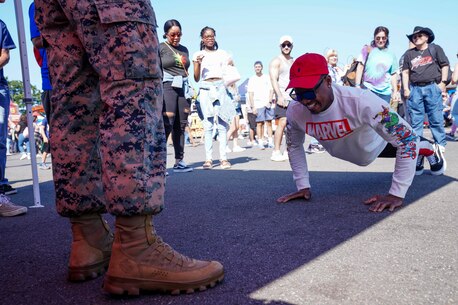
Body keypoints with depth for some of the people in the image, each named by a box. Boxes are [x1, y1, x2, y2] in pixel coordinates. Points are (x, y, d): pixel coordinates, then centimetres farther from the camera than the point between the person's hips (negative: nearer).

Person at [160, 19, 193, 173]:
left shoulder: (184, 49, 20)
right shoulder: (160, 48, 4)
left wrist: (189, 94, 20)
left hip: (183, 88, 5)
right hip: (167, 86, -5)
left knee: (181, 125, 2)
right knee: (167, 123, -14)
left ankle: (179, 162, 7)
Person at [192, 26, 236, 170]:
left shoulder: (223, 54, 17)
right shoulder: (198, 55, 13)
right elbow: (196, 78, 8)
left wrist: (231, 66, -1)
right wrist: (198, 63, -7)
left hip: (221, 88, 1)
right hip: (206, 89, -1)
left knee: (222, 123, -6)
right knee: (208, 123, -6)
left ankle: (223, 157, -5)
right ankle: (208, 158, -5)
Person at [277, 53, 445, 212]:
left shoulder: (360, 101, -46)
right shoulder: (295, 111, -32)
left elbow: (407, 138, -40)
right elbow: (294, 146, -11)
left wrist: (396, 194, -41)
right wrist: (303, 186, -14)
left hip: (378, 145, -4)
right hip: (351, 155, 4)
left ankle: (430, 150, 59)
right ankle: (416, 153, 63)